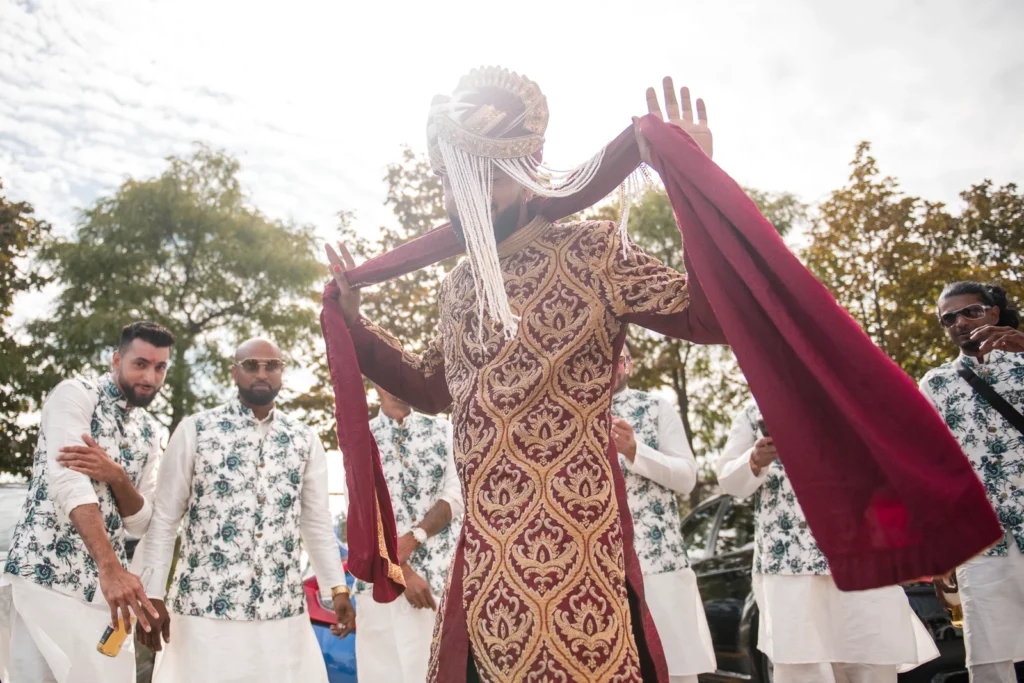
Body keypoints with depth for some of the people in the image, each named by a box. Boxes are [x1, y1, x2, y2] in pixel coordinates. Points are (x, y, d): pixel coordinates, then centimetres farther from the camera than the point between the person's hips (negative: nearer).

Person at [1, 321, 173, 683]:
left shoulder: (149, 431, 14)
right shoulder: (76, 394, -5)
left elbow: (140, 522, 9)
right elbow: (67, 482, -19)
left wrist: (116, 476, -13)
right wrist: (111, 568, -31)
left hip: (108, 585, 6)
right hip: (46, 574, -6)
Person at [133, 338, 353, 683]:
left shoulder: (304, 440, 8)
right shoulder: (195, 430, -1)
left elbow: (318, 522, 12)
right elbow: (163, 518, 1)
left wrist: (337, 588, 6)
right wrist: (153, 595, -2)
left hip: (283, 609, 3)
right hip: (204, 607, -2)